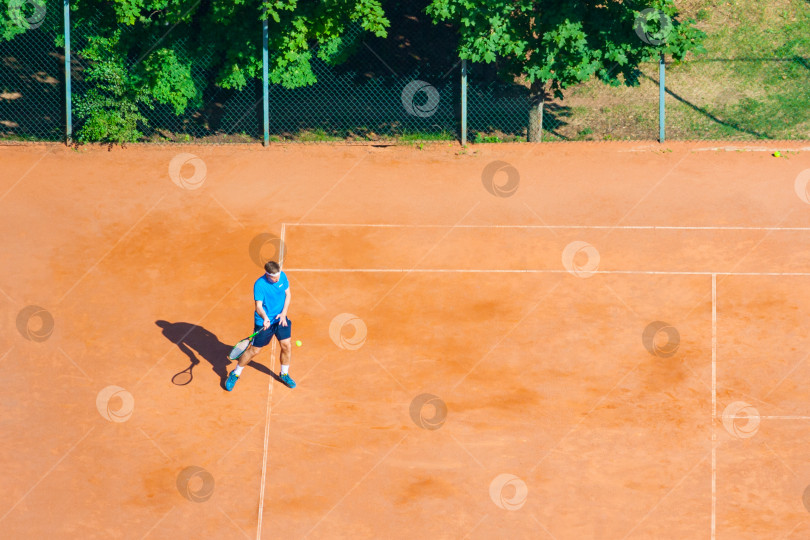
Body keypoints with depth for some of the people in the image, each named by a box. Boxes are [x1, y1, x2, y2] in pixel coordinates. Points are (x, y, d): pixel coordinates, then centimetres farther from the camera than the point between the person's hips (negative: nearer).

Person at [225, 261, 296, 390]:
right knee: (254, 350, 2)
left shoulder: (282, 276, -8)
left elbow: (287, 294, 4)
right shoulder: (259, 285, -25)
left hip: (280, 318, 5)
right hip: (263, 322, -5)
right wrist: (265, 317, -51)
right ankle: (235, 374, 23)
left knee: (286, 346, 2)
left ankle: (284, 374, 27)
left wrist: (284, 313, -8)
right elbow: (258, 306, -31)